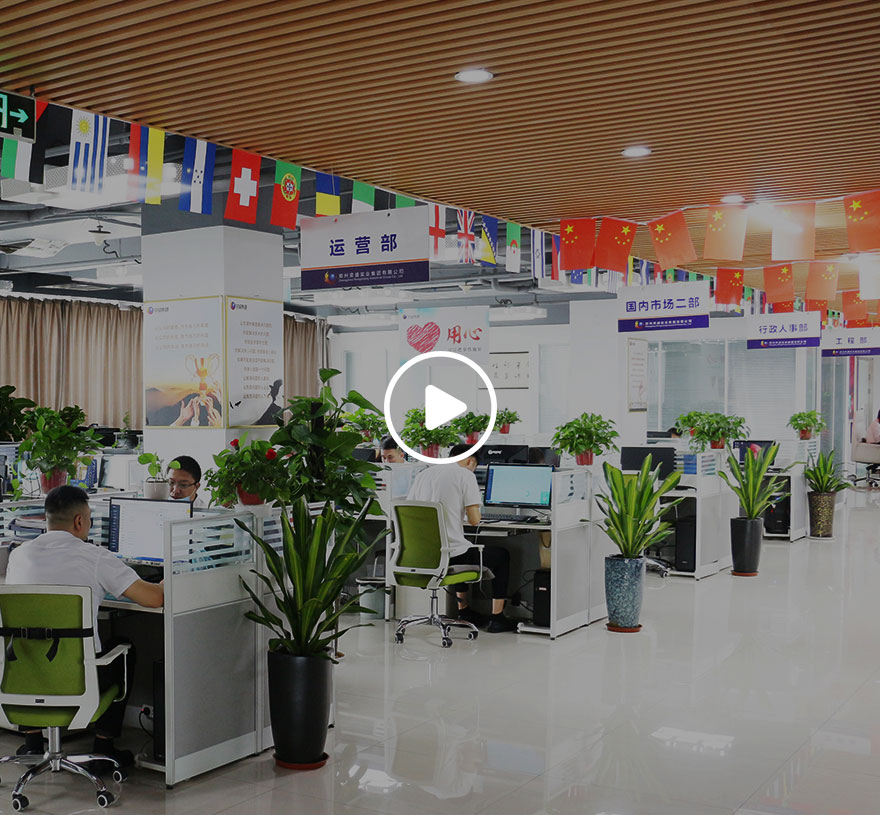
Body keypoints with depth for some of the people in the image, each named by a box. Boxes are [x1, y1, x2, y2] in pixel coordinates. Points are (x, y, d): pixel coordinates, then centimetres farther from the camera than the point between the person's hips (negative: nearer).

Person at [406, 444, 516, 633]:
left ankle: (464, 611, 40)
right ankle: (497, 618, 19)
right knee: (503, 555, 19)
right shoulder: (466, 475, -5)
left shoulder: (423, 474, 11)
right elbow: (474, 520, -10)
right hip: (452, 556, -6)